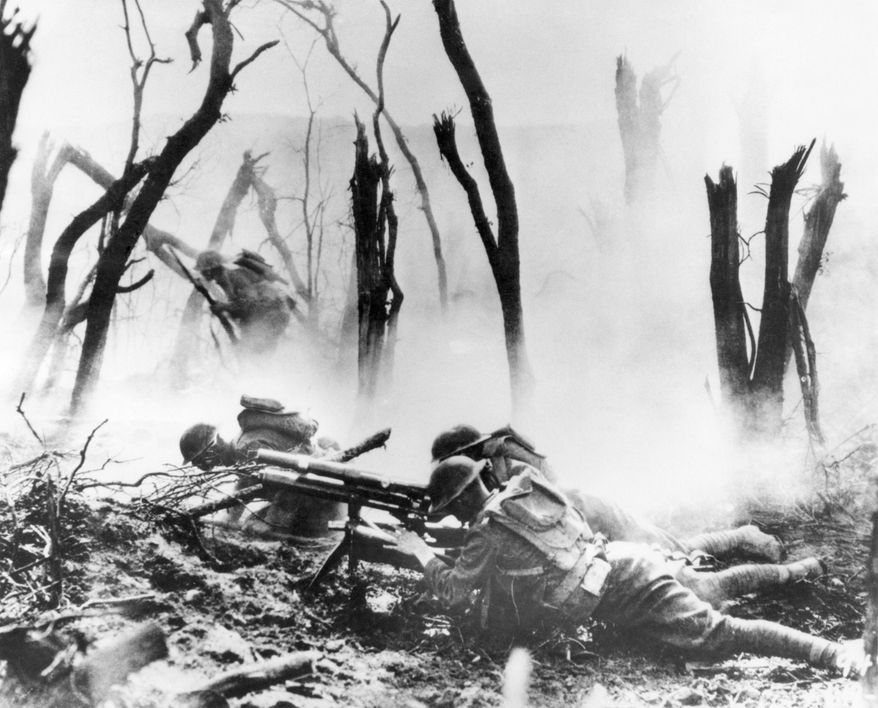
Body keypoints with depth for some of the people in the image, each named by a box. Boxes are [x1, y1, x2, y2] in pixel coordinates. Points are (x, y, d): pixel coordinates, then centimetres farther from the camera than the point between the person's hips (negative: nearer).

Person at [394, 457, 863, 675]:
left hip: (621, 589, -7)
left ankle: (833, 654, -20)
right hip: (624, 559, 7)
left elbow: (453, 592, 7)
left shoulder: (488, 530, 0)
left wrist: (421, 553, 19)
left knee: (716, 633, -12)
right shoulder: (523, 485, 21)